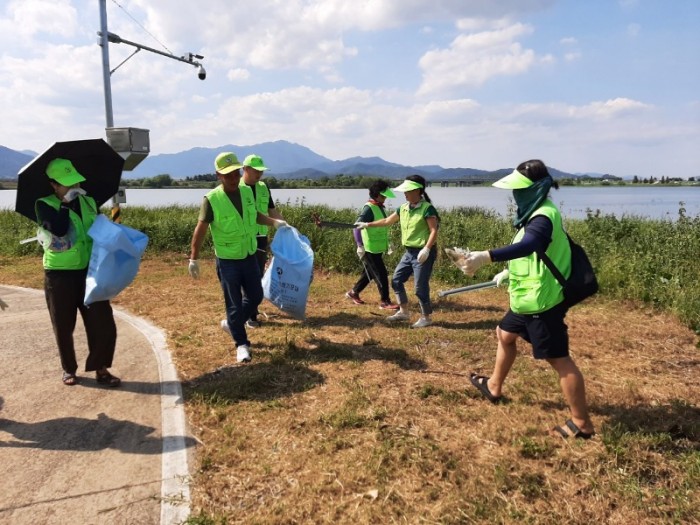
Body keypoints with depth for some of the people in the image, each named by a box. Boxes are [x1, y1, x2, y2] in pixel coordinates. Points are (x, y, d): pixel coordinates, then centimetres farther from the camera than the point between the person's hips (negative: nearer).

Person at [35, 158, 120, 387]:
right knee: (63, 327, 9)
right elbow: (59, 229, -26)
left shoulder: (88, 202, 7)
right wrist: (67, 203, -17)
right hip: (59, 275, -3)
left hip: (89, 272, 3)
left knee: (102, 322, -1)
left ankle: (101, 369, 13)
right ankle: (69, 370, 27)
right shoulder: (44, 205, -7)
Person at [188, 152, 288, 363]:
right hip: (227, 261, -5)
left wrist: (275, 222, 4)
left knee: (255, 296, 16)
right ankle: (241, 344, 19)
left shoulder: (247, 191, -3)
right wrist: (194, 259, -15)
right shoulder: (211, 200, -18)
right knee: (234, 303, 4)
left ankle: (232, 323, 39)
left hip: (250, 257, 6)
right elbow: (200, 230, -14)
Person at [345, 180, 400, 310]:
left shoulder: (380, 207, 10)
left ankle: (353, 293, 32)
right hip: (370, 249, -9)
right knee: (381, 275, -4)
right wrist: (361, 246, -24)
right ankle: (385, 302, 6)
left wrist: (386, 245, 17)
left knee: (369, 274, 18)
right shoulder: (369, 208, -17)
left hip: (377, 248, 9)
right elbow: (357, 227, -22)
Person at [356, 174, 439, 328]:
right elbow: (387, 221, 18)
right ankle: (404, 312, 24)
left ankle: (426, 317, 14)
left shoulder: (427, 208, -15)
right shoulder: (404, 208, 8)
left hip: (423, 253, -8)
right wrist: (367, 225, 17)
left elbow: (434, 231, -18)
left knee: (420, 287, -3)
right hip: (409, 252, 8)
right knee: (396, 280, 11)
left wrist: (426, 249, -29)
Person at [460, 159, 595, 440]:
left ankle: (582, 424, 11)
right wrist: (508, 272, 30)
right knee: (504, 335, 24)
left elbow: (528, 246, -44)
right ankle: (494, 387, 43)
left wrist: (486, 257, -54)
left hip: (541, 303, -11)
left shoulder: (544, 217, -23)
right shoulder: (536, 214, 10)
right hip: (527, 299, 11)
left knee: (559, 359, -2)